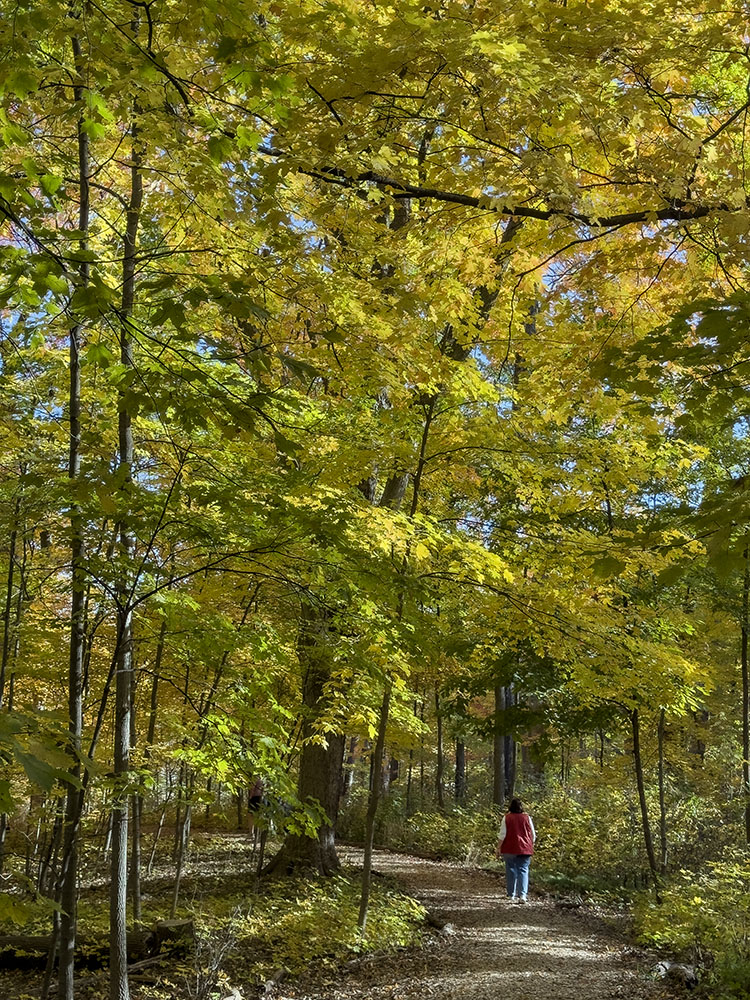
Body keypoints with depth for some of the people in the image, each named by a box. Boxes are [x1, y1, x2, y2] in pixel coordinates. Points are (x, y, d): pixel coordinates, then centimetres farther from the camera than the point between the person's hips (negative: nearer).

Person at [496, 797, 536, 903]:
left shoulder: (507, 818, -3)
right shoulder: (527, 818, 1)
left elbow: (502, 835, -5)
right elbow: (533, 835, 7)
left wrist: (499, 849, 2)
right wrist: (530, 846, 21)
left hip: (510, 849, -1)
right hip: (525, 849, 1)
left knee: (511, 870, 10)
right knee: (523, 870, 0)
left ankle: (512, 894, 18)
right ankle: (522, 894, -14)